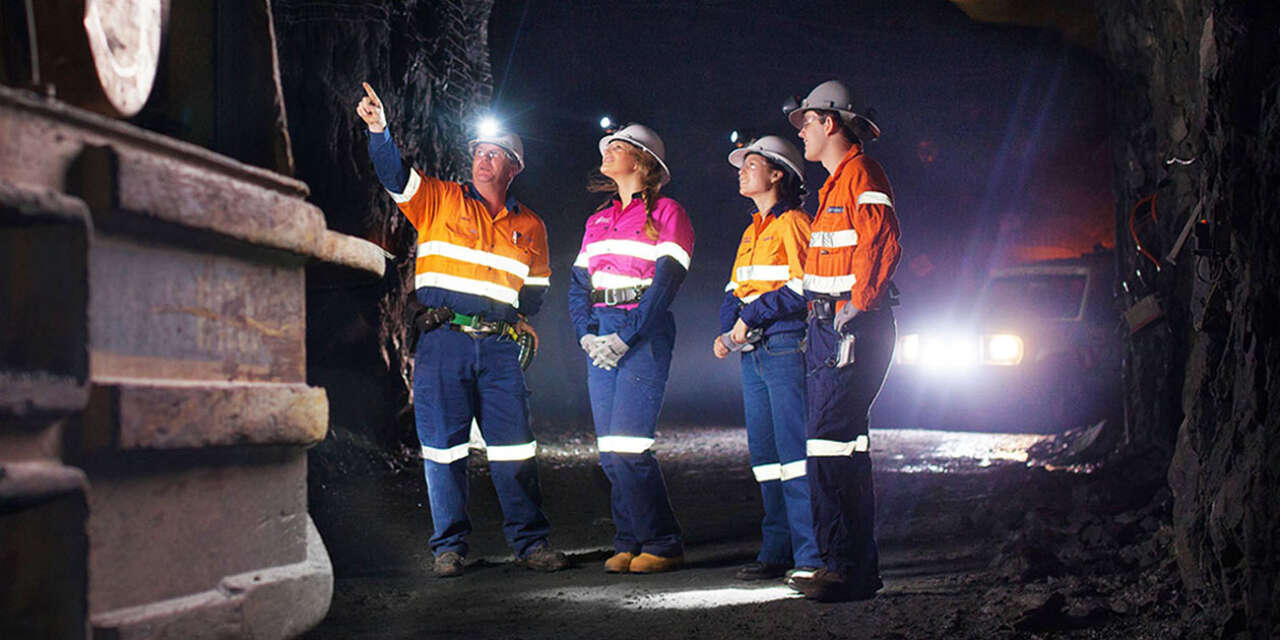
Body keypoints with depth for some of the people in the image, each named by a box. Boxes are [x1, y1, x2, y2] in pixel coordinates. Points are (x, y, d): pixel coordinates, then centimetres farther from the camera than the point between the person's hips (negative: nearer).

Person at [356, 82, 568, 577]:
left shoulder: (529, 226, 16)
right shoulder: (440, 201, 8)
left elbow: (536, 286, 25)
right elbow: (394, 175, -6)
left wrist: (523, 318, 10)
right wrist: (379, 130, -21)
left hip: (499, 346, 2)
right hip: (443, 338, -2)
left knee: (514, 445, -1)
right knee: (443, 445, 0)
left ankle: (530, 542, 9)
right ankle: (449, 547, 10)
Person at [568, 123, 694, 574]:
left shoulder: (666, 213, 0)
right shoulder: (598, 221, 21)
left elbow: (666, 283, -9)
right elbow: (578, 283, 16)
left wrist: (626, 337, -16)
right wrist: (587, 334, -2)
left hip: (645, 333, -7)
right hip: (601, 336, 7)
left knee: (628, 446, -14)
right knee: (609, 451, 3)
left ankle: (663, 545, -5)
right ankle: (628, 543, 10)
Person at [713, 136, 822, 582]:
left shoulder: (792, 222, -5)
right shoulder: (752, 231, 21)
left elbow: (803, 287, -15)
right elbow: (736, 289, 22)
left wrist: (752, 317, -16)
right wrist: (727, 331, 5)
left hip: (785, 344, -9)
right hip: (752, 351, 9)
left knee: (793, 449, -11)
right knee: (764, 453, 8)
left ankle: (812, 556, -9)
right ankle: (777, 552, 13)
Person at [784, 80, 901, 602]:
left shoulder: (861, 175, -10)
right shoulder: (836, 182, 22)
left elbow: (881, 244, -21)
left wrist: (856, 306, -21)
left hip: (854, 327, -11)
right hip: (829, 326, 11)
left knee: (830, 442, -14)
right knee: (839, 443, 10)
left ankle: (850, 568, -12)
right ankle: (854, 563, 16)